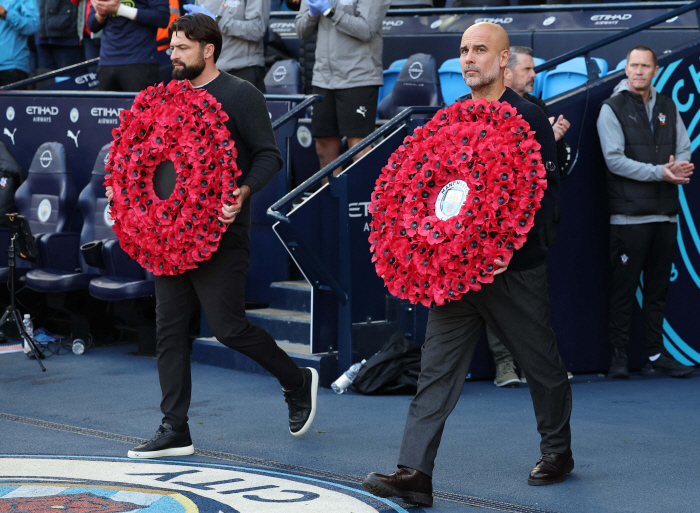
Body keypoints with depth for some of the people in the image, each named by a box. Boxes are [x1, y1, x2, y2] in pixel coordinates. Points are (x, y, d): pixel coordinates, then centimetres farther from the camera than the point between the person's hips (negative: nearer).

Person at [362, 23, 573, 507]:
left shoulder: (528, 118, -7)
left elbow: (547, 191, -13)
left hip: (515, 269, -5)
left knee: (542, 364, 10)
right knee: (437, 368, -4)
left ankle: (558, 451, 31)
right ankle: (415, 472, -8)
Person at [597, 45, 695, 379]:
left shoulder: (667, 108, 14)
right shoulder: (612, 109, -1)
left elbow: (683, 150, 13)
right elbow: (614, 159, -10)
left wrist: (679, 168, -12)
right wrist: (659, 172, -17)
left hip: (665, 213, 5)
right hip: (629, 214, -5)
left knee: (657, 289, 9)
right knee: (624, 288, -3)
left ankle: (656, 355, 15)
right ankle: (618, 357, 2)